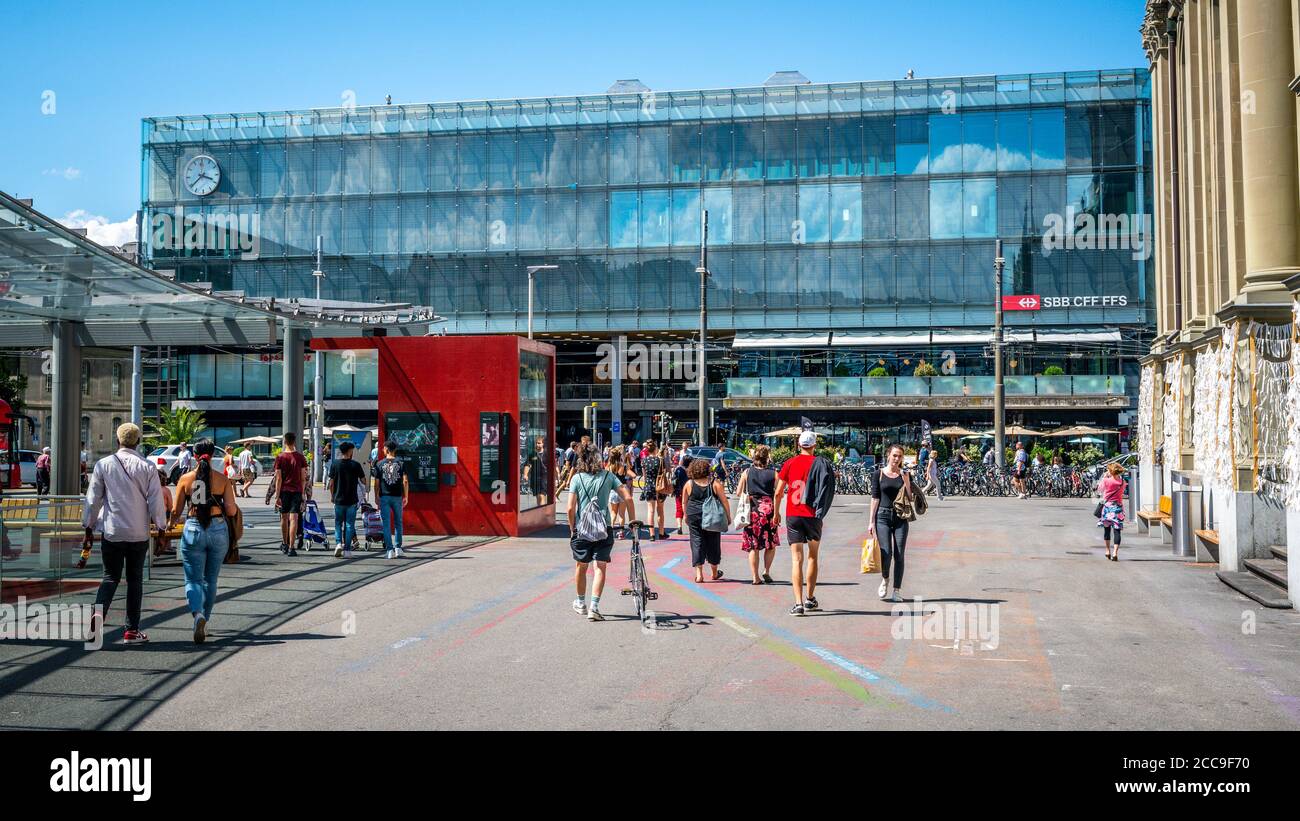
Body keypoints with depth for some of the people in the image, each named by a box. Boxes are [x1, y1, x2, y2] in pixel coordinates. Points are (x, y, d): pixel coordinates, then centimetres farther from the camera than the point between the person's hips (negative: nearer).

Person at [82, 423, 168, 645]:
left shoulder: (103, 464, -2)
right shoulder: (146, 467, -4)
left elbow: (93, 498, 2)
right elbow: (155, 500, -4)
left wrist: (89, 525, 13)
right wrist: (161, 525, 7)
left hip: (112, 532, 0)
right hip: (139, 533, 0)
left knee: (111, 577, 11)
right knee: (135, 579, 9)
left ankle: (98, 614, -15)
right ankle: (132, 630, 10)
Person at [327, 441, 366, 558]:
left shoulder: (334, 464, -2)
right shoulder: (355, 465, -5)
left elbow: (331, 482, 1)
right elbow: (363, 481, 0)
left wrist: (332, 495, 14)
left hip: (338, 499, 1)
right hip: (352, 500, -1)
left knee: (338, 523, 15)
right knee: (349, 524, 4)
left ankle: (338, 543, -6)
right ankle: (347, 550, 3)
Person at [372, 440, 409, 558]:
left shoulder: (380, 464, -1)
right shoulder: (401, 463, 1)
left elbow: (376, 482, -2)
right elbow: (405, 481, -4)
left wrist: (376, 497, 7)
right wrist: (406, 496, 2)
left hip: (384, 497, -1)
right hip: (397, 496, 1)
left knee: (386, 524, 2)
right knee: (398, 523, 14)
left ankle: (389, 550, -3)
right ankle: (398, 548, 13)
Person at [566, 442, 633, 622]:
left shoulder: (577, 478, -5)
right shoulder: (608, 476, -1)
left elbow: (571, 508, -9)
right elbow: (628, 498, -6)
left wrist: (572, 528, 4)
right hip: (604, 528, 0)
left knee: (580, 566, 17)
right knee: (600, 567, 2)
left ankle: (581, 603, 32)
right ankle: (594, 607, -9)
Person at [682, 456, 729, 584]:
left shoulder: (689, 484, 0)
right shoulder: (715, 483, -4)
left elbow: (684, 502, 8)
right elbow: (724, 501, -4)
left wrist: (686, 516, 22)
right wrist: (728, 516, 5)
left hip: (694, 517, 0)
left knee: (697, 542, 5)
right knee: (713, 542, 12)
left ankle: (699, 574, -1)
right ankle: (715, 572, 26)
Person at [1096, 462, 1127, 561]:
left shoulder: (1106, 480, -11)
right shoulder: (1122, 481, -2)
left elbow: (1099, 490, 4)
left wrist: (1104, 477, 7)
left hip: (1108, 506, -1)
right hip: (1118, 506, 1)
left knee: (1107, 529, 15)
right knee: (1117, 530, -1)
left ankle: (1108, 551, 23)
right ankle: (1115, 552, -12)